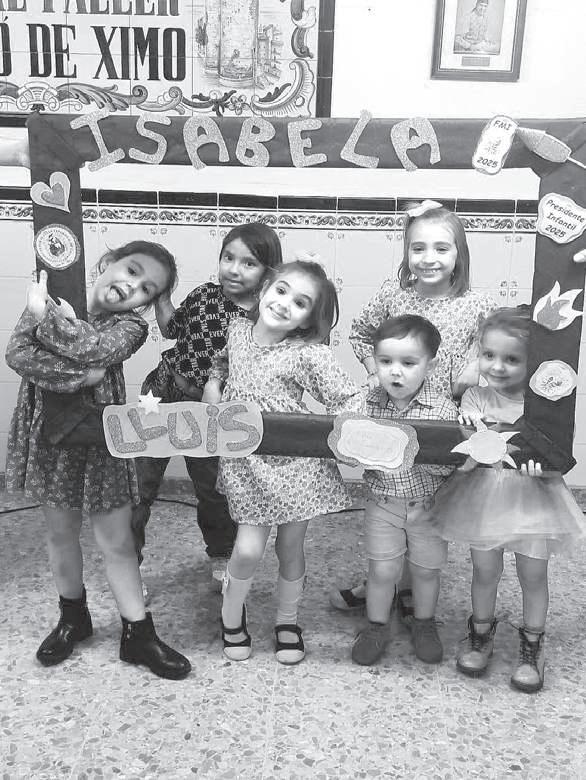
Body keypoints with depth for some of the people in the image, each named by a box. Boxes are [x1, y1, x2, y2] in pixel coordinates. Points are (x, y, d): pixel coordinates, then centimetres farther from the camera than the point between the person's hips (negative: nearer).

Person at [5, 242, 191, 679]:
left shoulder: (130, 327, -10)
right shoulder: (52, 298, -5)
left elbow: (93, 349, -31)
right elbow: (17, 354, -19)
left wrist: (44, 311, -22)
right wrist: (77, 375, -28)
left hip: (100, 442, -2)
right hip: (47, 436, 2)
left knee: (117, 541, 4)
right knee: (61, 532, 17)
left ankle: (138, 633, 19)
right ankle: (73, 617, 38)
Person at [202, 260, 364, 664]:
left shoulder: (309, 355, -15)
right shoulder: (238, 329, 0)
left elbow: (352, 399, -13)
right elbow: (224, 361, 21)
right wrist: (213, 383, 5)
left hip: (296, 462, -2)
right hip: (246, 461, 2)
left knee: (290, 547, 12)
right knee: (249, 550, -3)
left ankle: (288, 621, 38)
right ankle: (232, 613, 28)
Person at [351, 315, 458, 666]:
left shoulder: (443, 409, -16)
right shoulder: (369, 404, -9)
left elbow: (446, 466, -18)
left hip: (429, 505, -1)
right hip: (383, 504, 1)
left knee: (426, 570, 16)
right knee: (383, 571, 8)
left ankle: (425, 625, 40)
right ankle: (377, 627, 31)